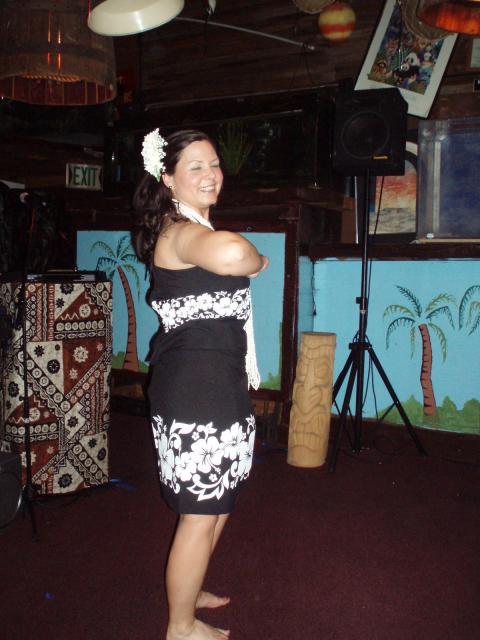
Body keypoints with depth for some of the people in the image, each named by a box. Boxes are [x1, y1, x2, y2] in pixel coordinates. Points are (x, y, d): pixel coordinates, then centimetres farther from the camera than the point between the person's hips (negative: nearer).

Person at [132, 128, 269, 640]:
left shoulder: (191, 228, 18)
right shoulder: (180, 230, -17)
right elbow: (228, 254, -41)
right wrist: (257, 260, -20)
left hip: (216, 382, 11)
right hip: (196, 387, -11)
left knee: (216, 502, 22)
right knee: (202, 514, 2)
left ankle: (187, 591, 42)